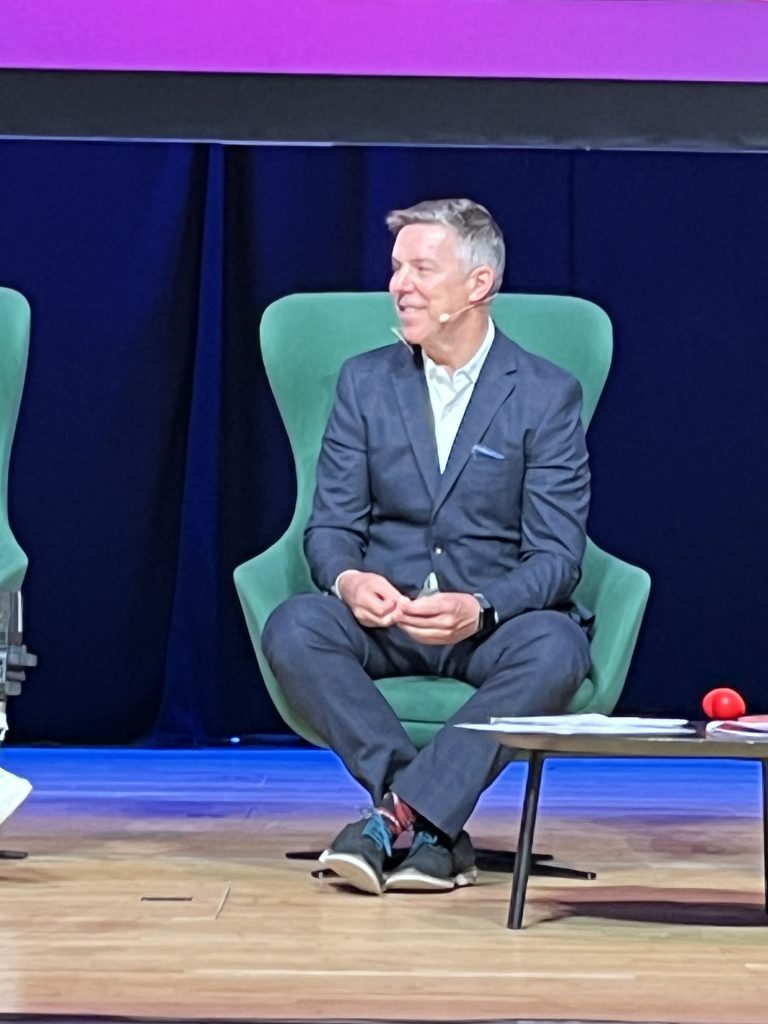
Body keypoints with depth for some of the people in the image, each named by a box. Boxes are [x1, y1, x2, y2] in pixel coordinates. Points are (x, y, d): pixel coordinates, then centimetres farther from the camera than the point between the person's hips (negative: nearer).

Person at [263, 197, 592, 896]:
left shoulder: (548, 396, -2)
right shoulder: (365, 381, 8)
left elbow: (557, 556, -7)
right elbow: (332, 525, 6)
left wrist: (480, 609, -27)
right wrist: (347, 579, -19)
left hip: (494, 622, -2)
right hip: (382, 618, 2)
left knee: (556, 649, -35)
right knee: (293, 629, -29)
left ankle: (401, 813, -33)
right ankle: (437, 824, -29)